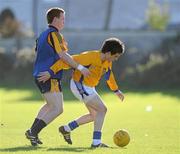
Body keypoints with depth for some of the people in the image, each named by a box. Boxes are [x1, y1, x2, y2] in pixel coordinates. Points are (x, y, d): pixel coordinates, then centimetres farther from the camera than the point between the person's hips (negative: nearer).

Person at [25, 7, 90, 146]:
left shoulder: (43, 34, 18)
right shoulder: (54, 34, -12)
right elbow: (63, 55, -21)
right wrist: (80, 68, -20)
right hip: (50, 77, -10)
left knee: (51, 105, 28)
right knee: (57, 109, -13)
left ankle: (33, 131, 24)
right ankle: (33, 133, -16)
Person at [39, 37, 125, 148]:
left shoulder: (107, 62, 0)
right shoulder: (91, 57, -27)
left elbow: (109, 75, 22)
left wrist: (116, 90, 31)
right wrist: (51, 72, -34)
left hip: (88, 88, 10)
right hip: (80, 86, -10)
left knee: (94, 115, 16)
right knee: (102, 109, -15)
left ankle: (66, 129, 25)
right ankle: (96, 142, -15)